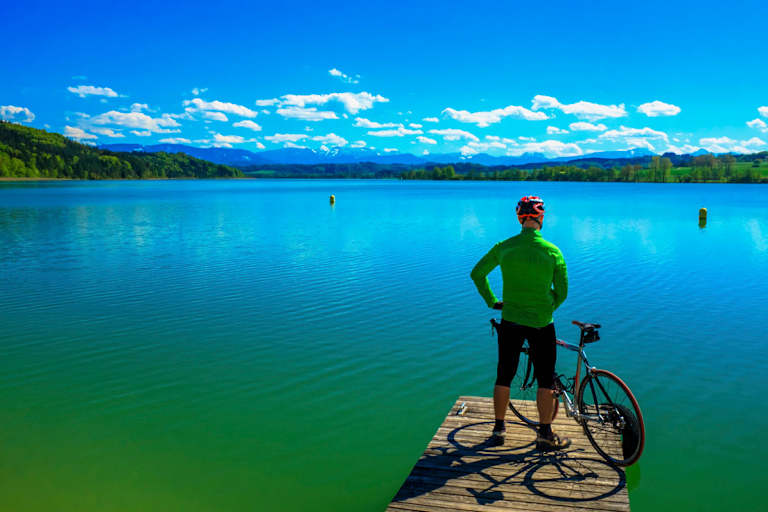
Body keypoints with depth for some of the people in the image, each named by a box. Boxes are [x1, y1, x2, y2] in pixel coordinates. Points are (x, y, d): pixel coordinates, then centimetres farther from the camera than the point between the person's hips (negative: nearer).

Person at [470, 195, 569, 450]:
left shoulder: (504, 247, -4)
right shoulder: (553, 251, -9)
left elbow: (477, 274, 6)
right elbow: (562, 292, -1)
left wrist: (492, 301, 15)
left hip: (511, 321, 2)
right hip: (542, 324, -2)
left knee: (504, 376, 14)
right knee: (545, 380, 10)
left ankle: (498, 429, 22)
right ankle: (545, 434, 15)